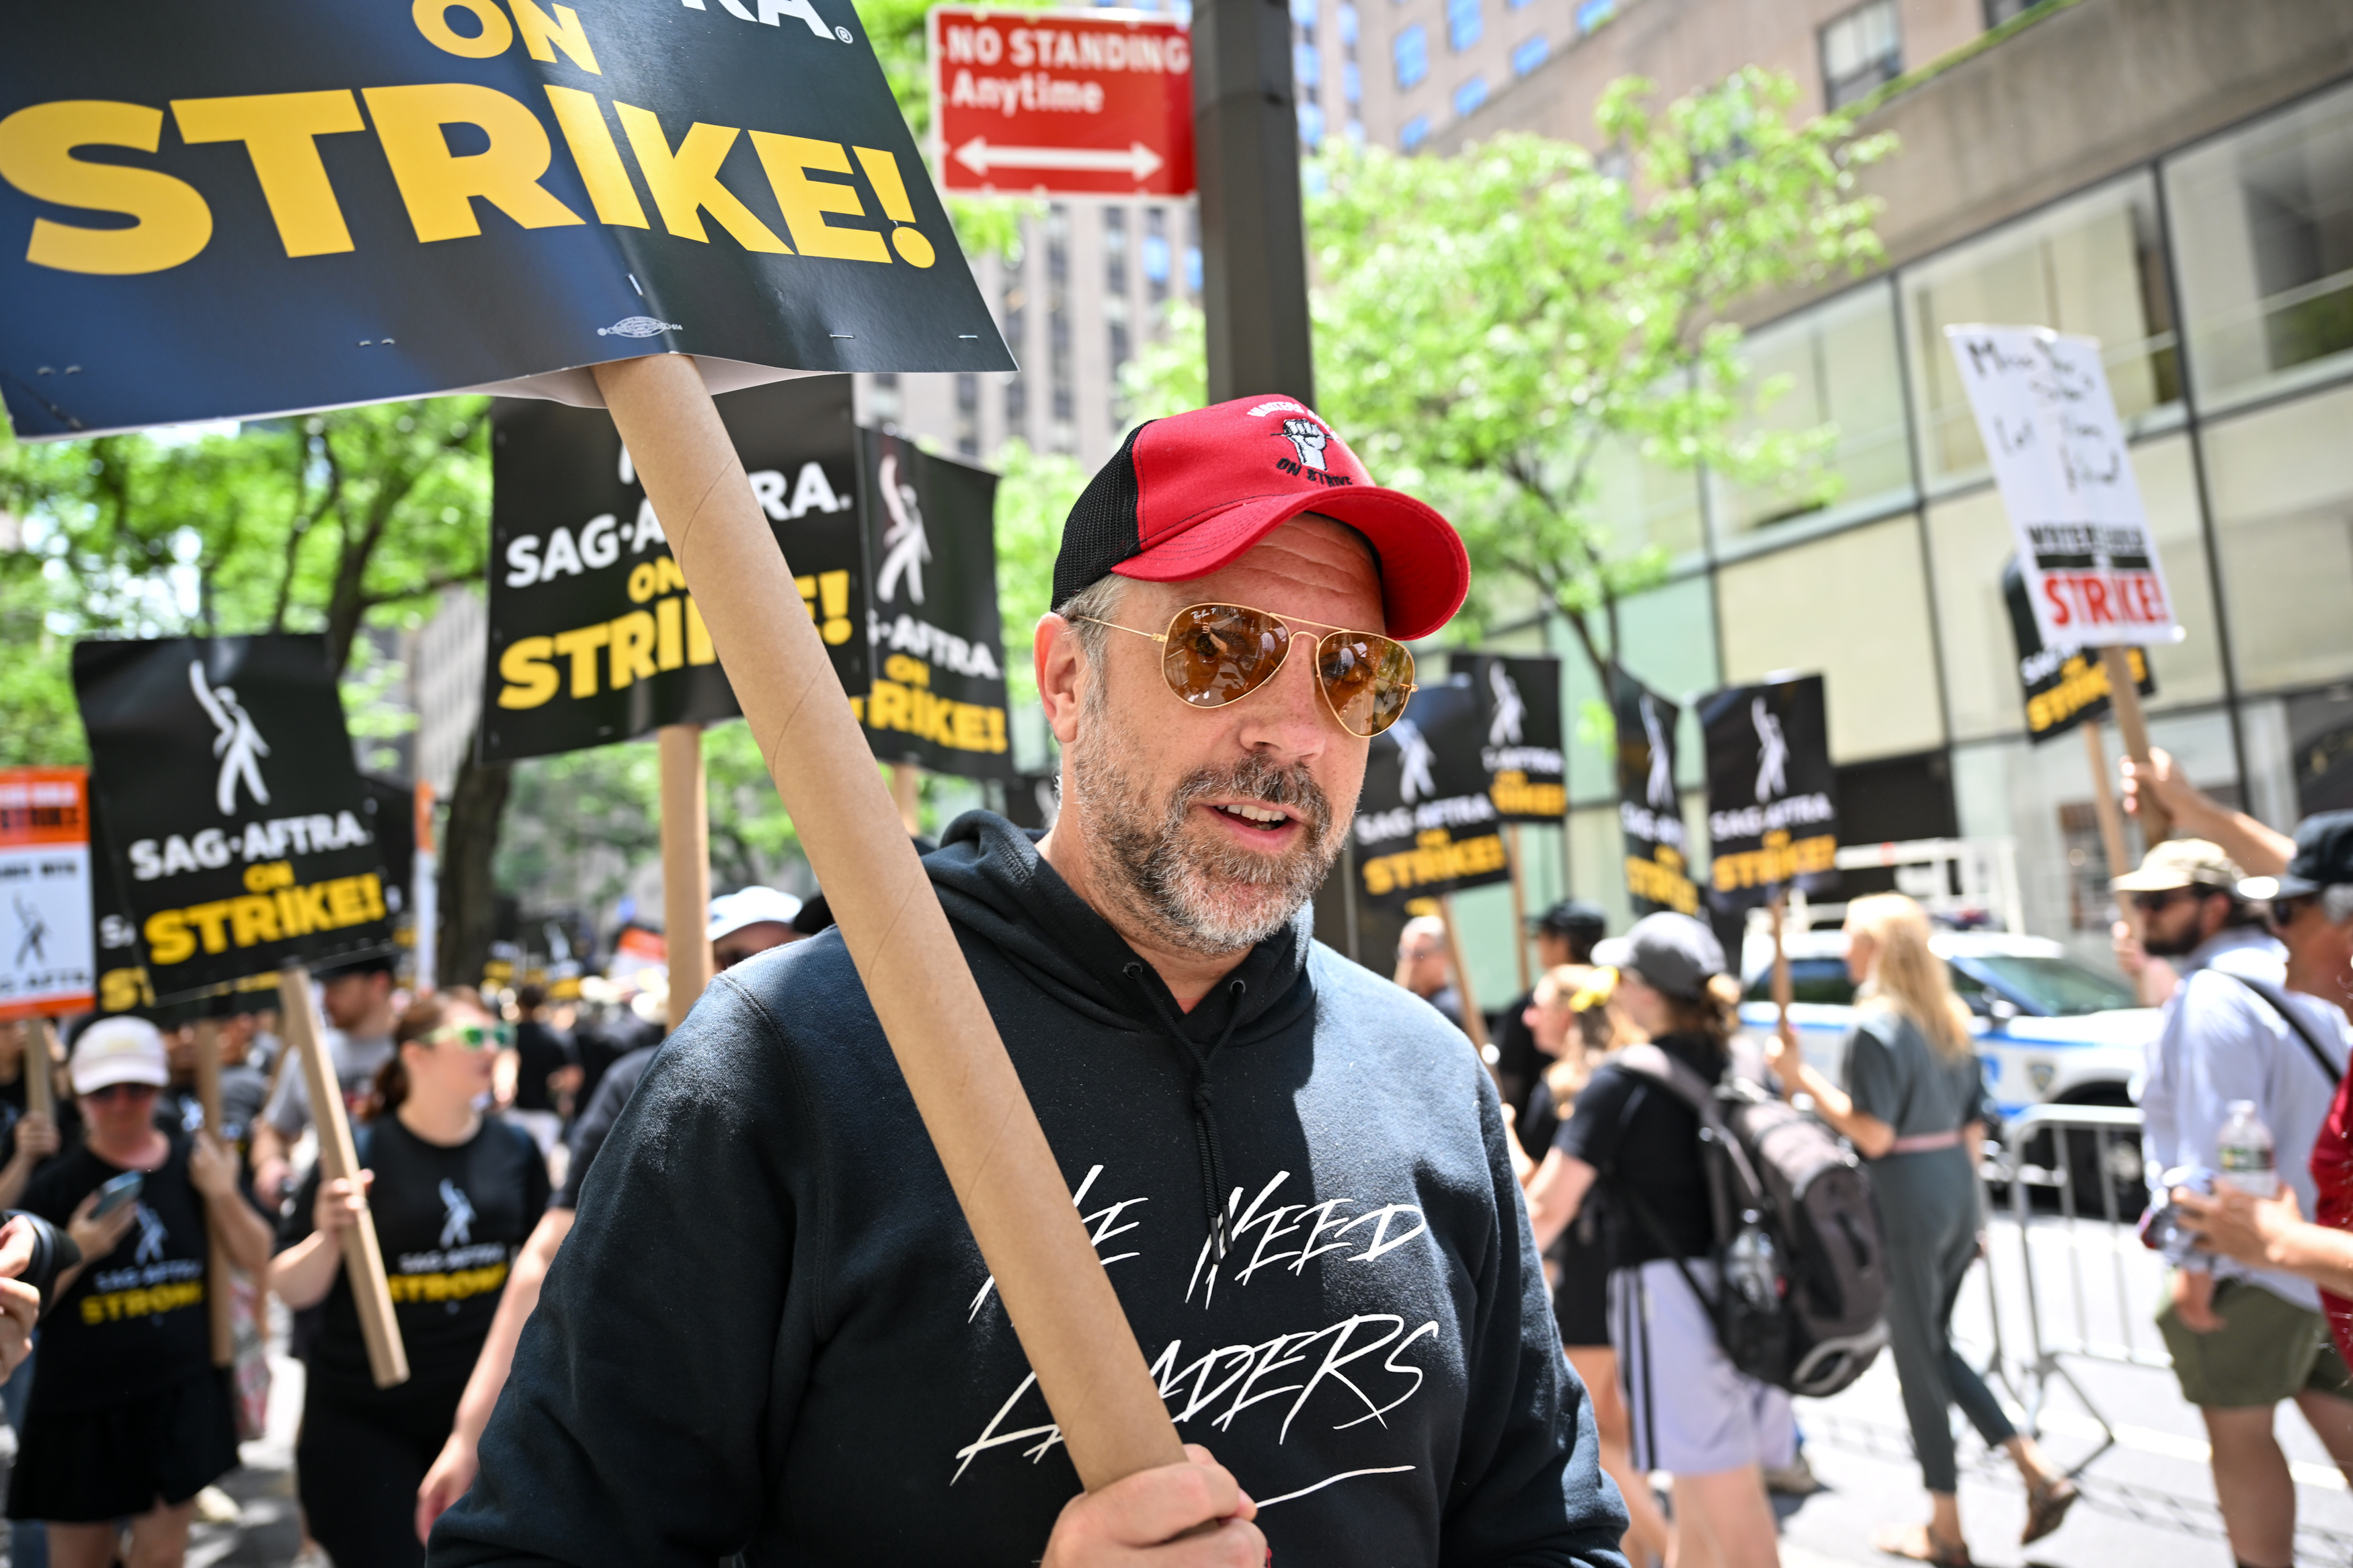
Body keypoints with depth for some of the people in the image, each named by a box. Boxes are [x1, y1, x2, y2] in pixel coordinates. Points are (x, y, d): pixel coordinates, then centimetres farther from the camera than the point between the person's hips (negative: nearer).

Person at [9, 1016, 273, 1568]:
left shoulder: (195, 1161, 1)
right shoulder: (56, 1184, -7)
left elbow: (258, 1261, 2)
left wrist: (224, 1194, -13)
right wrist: (74, 1253, -21)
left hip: (182, 1398, 2)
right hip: (83, 1412, -1)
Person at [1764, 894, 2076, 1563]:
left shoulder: (1875, 1027, -16)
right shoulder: (1950, 1019, 10)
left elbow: (1874, 1135, -20)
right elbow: (1973, 1126, 14)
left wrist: (1801, 1077, -16)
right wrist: (1965, 1202, 21)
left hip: (1904, 1199, -8)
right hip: (1956, 1188, 8)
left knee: (1917, 1356, 5)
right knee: (1936, 1344, 22)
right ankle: (2039, 1473, 15)